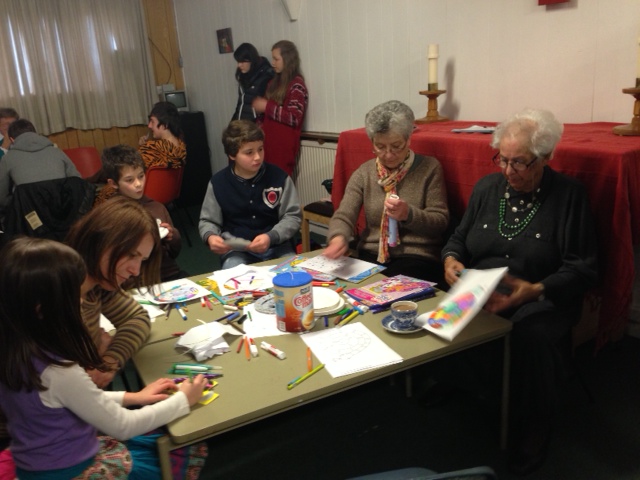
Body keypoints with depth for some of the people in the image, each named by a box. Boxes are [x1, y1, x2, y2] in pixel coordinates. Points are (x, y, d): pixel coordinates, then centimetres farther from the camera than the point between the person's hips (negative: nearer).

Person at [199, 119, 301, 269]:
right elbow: (207, 221, 9)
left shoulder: (279, 177, -4)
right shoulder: (218, 183, -1)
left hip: (277, 245, 1)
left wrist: (271, 237, -19)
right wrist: (210, 236, -15)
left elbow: (293, 216, -1)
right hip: (237, 249, -1)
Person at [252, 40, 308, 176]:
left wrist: (266, 107, -13)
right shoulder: (275, 82, 16)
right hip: (269, 142, 7)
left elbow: (294, 118, -17)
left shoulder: (296, 84, -7)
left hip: (284, 145, -7)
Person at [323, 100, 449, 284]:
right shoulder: (363, 173, 6)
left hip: (417, 257, -3)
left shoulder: (429, 168, 0)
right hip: (371, 256, 3)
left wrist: (409, 214, -22)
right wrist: (338, 238, -27)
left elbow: (441, 221, -2)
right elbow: (344, 216, -3)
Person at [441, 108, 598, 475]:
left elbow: (583, 269, -7)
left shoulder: (570, 195, -4)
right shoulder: (487, 187, 9)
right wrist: (451, 259, -7)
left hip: (543, 301, -3)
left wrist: (535, 291, -24)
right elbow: (460, 236, 18)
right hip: (479, 294, 4)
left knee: (530, 336, -35)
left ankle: (532, 434, -10)